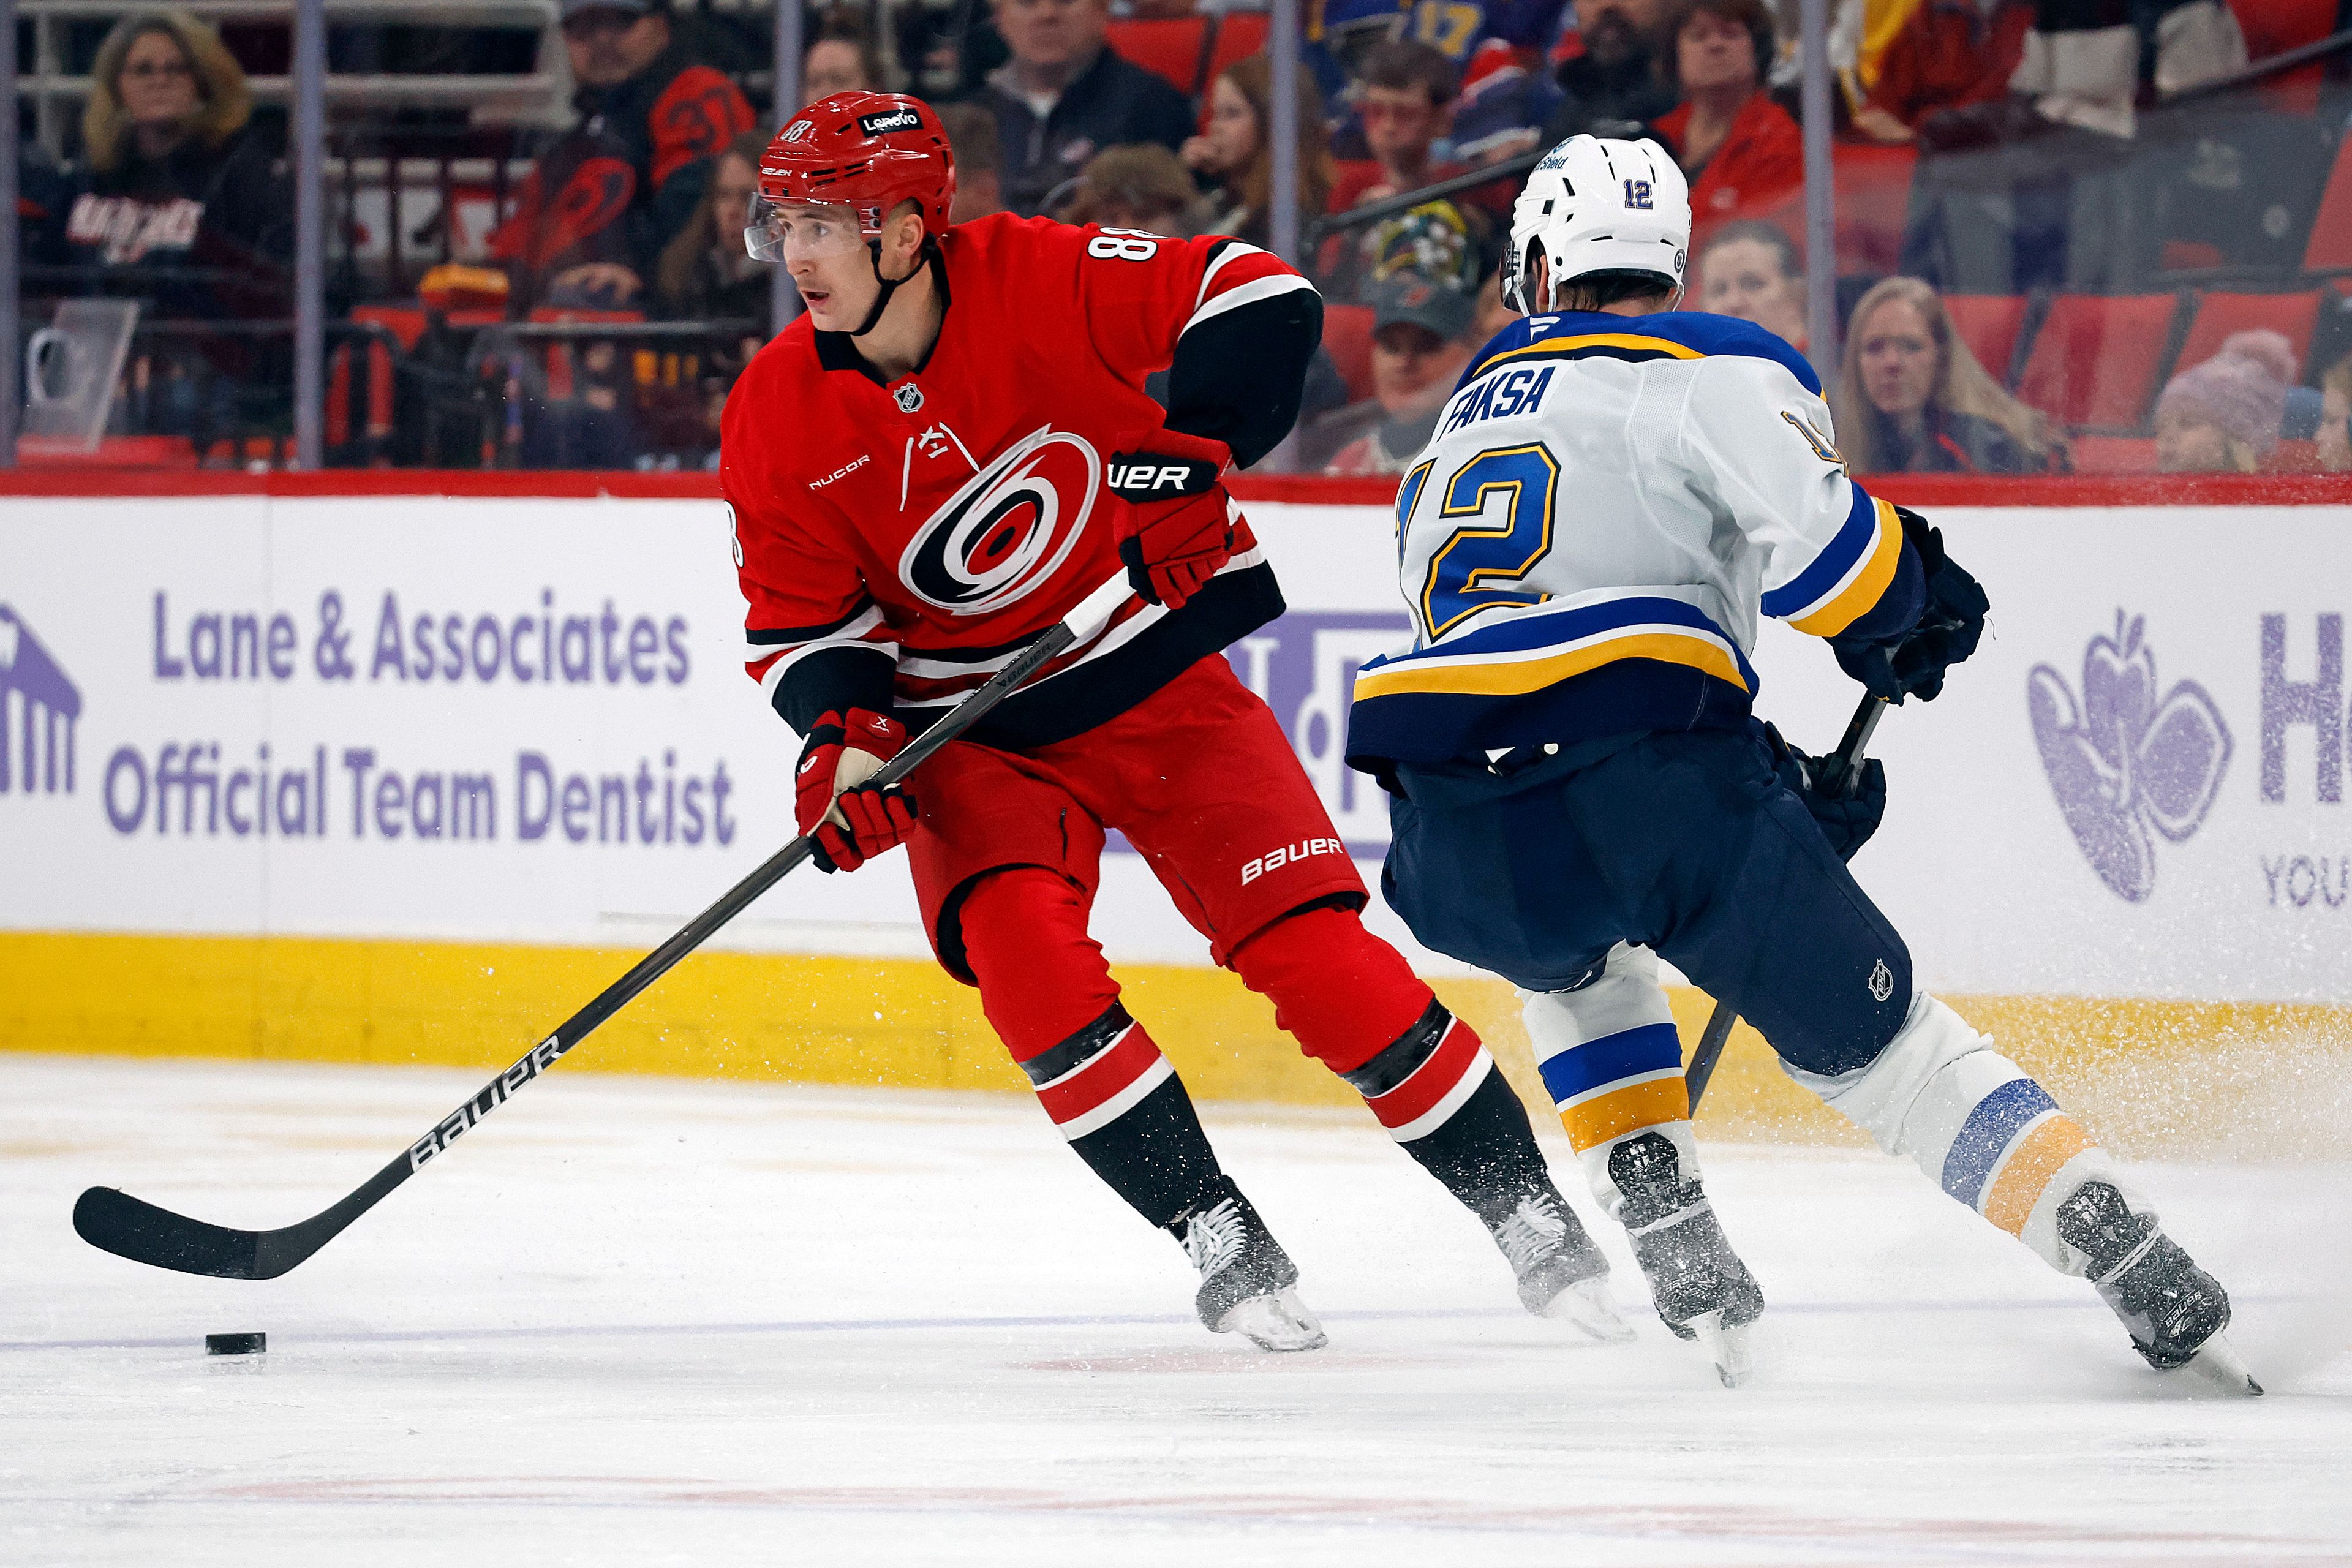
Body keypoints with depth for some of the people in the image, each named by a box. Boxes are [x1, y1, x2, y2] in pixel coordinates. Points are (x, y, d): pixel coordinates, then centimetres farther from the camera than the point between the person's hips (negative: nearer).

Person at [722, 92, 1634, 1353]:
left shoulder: (1041, 284, -18)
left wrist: (1190, 438, -29)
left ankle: (1528, 1215, 4)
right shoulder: (781, 422, -9)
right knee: (1023, 954, -24)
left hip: (1158, 679, -2)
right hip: (972, 735, 2)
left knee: (1315, 950, -10)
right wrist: (844, 736, -20)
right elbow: (798, 625, -2)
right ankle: (1223, 1244, -12)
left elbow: (1258, 299, -18)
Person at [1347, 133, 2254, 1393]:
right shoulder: (1719, 371, 10)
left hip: (1455, 856, 4)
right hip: (1658, 802, -4)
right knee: (1873, 1038, 11)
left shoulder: (1465, 419, 30)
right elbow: (1822, 545, -8)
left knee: (1577, 969, 38)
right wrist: (1915, 611, 14)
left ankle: (1675, 1253, 23)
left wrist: (1771, 778, 31)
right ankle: (2137, 1269, 0)